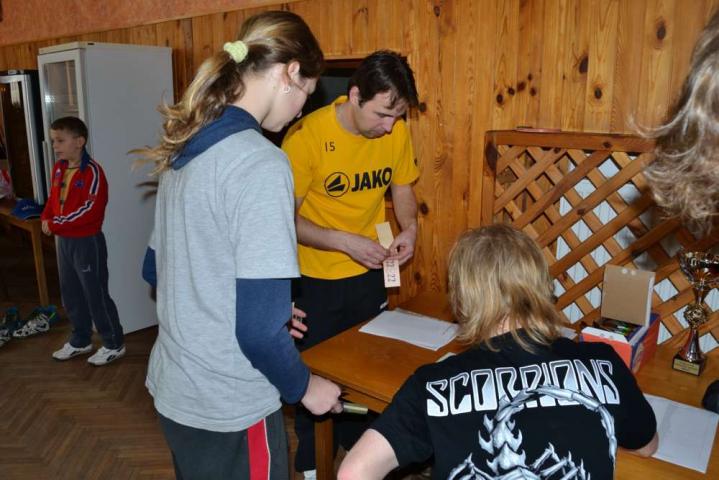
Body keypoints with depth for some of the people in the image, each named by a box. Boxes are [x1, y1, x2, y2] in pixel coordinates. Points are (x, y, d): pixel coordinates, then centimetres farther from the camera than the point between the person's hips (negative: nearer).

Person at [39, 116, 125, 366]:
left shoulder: (92, 171, -18)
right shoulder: (58, 168, 7)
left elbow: (90, 210, -25)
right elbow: (53, 198, 19)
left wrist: (55, 224, -20)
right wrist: (45, 218, -1)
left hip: (87, 242, -8)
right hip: (64, 241, 9)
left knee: (96, 295, 1)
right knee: (71, 294, 18)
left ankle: (114, 344, 15)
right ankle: (80, 341, 35)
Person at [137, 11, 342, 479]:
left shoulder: (184, 151, 2)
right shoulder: (260, 163, -23)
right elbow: (258, 330, -26)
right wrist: (303, 387, -6)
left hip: (173, 389, 8)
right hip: (229, 407, -7)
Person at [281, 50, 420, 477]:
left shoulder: (397, 131, -8)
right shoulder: (307, 135, -23)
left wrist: (410, 227, -12)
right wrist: (345, 242, -29)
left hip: (369, 273, 4)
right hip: (315, 278, -4)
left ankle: (357, 443, 46)